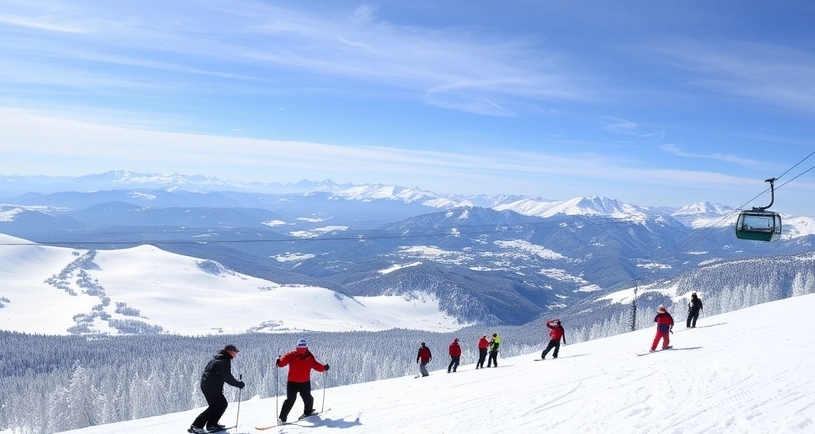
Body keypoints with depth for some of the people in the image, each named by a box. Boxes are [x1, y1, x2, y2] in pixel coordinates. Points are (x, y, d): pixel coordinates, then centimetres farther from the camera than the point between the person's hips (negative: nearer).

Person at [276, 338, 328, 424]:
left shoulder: (310, 357, 3)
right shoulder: (291, 355, -7)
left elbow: (316, 365, 8)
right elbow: (283, 360, -20)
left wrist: (324, 367, -6)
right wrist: (279, 362, -41)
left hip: (305, 382, 3)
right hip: (292, 382, -3)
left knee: (307, 398, 8)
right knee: (290, 399, -8)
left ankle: (308, 411, 37)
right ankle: (282, 417, -1)